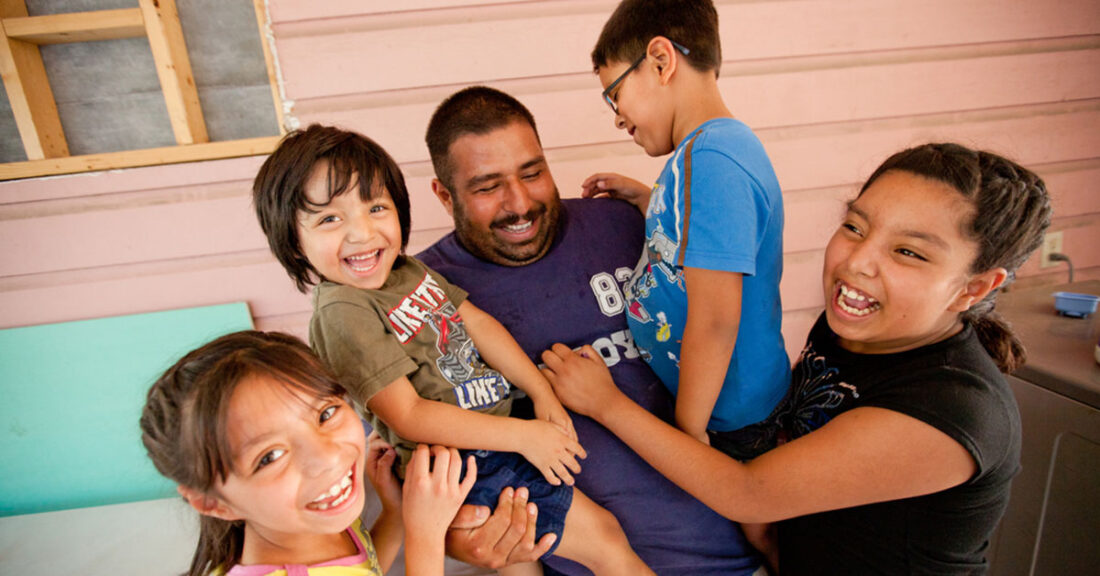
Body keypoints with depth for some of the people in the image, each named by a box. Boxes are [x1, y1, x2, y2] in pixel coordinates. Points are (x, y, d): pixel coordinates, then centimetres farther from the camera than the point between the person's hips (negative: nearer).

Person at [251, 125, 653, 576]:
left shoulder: (407, 267, 3)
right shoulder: (342, 314, -22)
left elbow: (477, 322, 5)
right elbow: (408, 417, -23)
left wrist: (541, 393, -2)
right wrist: (523, 436, -21)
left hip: (493, 427, 7)